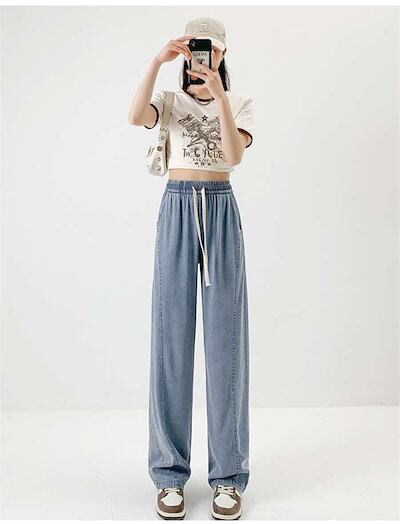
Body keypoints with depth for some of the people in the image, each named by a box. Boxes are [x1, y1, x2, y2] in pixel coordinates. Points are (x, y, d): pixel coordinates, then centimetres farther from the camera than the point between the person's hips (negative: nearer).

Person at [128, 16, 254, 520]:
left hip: (222, 215, 0)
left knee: (226, 340, -2)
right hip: (176, 213, 0)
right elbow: (135, 117, -13)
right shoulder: (169, 99, 11)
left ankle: (228, 475, 9)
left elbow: (235, 155, -10)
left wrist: (219, 94, -15)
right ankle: (170, 473, 10)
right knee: (171, 338, -1)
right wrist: (157, 61, -18)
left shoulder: (241, 102, 10)